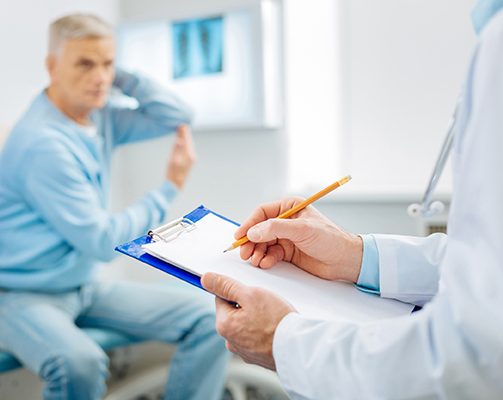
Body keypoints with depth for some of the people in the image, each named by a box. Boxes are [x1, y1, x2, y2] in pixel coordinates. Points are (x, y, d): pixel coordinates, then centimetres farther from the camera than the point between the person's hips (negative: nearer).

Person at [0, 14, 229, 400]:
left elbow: (178, 117, 5)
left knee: (209, 318, -6)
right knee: (79, 363, -40)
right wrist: (170, 188, -9)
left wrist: (121, 77, -5)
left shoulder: (99, 117, 2)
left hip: (85, 288, 8)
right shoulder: (42, 143, -22)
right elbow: (104, 241, -19)